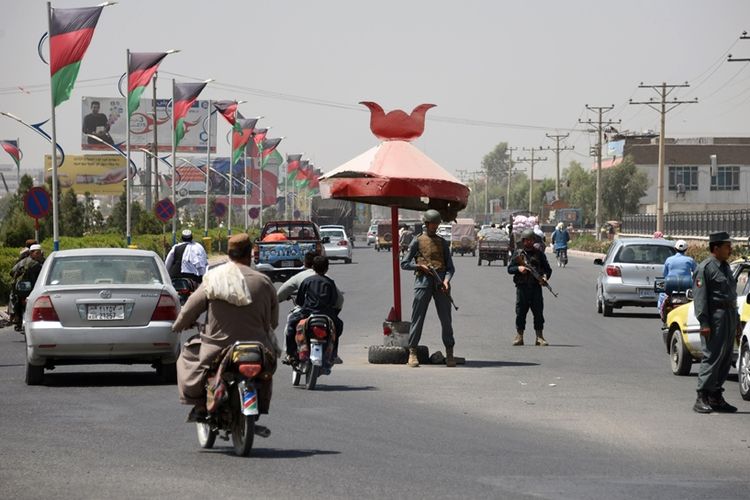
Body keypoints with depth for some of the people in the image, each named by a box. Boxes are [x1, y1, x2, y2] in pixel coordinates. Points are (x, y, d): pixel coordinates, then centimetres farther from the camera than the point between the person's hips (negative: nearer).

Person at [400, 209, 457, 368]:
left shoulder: (442, 243, 17)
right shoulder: (418, 241, 9)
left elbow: (450, 266, 12)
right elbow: (404, 263, 7)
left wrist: (446, 280, -7)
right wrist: (420, 266, -9)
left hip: (441, 281, 2)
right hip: (423, 281, -2)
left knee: (446, 318, -1)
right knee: (417, 317, -3)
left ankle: (449, 353, 3)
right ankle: (412, 352, 2)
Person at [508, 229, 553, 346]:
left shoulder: (539, 254, 9)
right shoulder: (518, 254, 9)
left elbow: (548, 269, 10)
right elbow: (510, 268, 9)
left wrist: (545, 276, -11)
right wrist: (518, 268, -11)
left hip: (536, 287, 0)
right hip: (522, 287, 0)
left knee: (538, 312, -2)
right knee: (520, 312, 0)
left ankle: (540, 336, 2)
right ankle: (519, 336, 7)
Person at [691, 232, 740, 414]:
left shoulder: (725, 267, 18)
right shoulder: (705, 268, -10)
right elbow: (699, 297, -14)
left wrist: (736, 320, 21)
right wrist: (704, 323, -20)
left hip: (729, 316, 9)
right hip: (715, 316, -9)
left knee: (725, 359, 9)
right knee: (712, 357, -11)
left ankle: (716, 397, 15)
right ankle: (702, 398, -9)